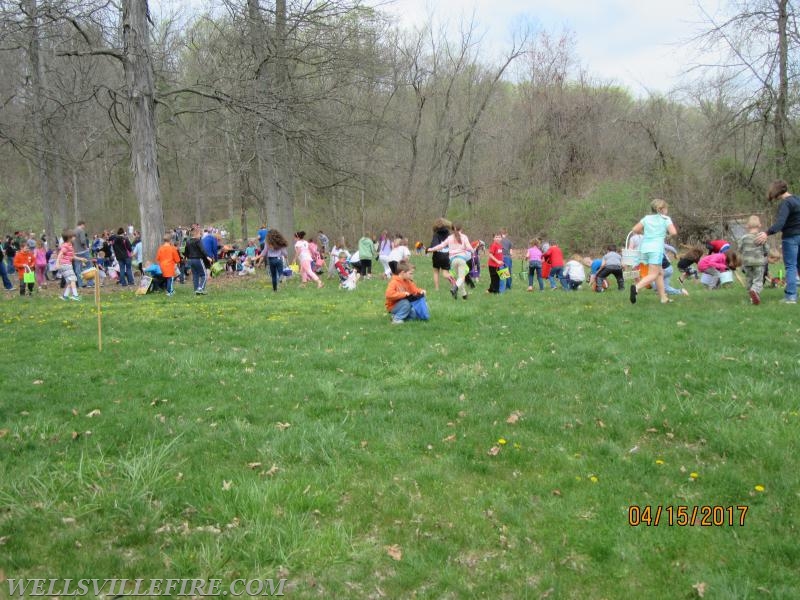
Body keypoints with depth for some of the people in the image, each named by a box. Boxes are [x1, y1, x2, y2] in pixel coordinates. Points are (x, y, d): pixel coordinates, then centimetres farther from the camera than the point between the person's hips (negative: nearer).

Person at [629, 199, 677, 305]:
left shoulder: (647, 218, 15)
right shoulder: (666, 219, 4)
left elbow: (635, 229, 10)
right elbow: (674, 232, -8)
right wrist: (667, 232, 13)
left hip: (644, 248, 6)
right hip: (656, 248, -6)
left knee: (660, 273, 16)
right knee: (653, 274, -10)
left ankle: (663, 297, 17)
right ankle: (636, 287, -36)